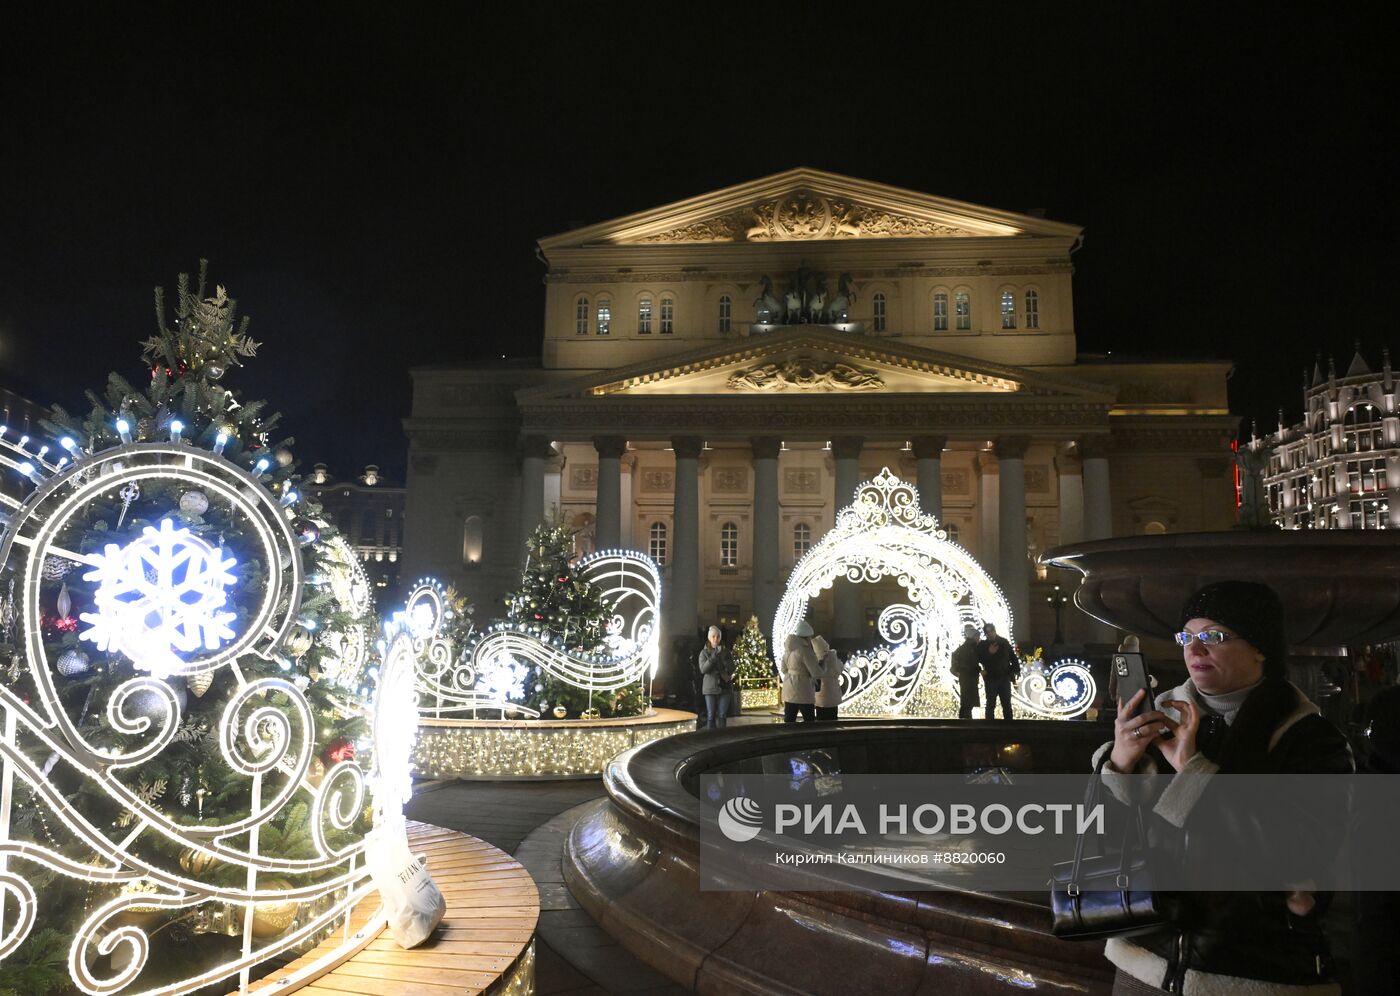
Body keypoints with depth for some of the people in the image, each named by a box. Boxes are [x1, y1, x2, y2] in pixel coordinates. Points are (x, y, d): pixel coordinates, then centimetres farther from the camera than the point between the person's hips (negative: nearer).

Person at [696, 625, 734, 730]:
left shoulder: (726, 652, 7)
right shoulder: (704, 652, 2)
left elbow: (731, 669, 0)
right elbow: (703, 669, -11)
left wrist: (723, 657, -14)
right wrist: (713, 656, -19)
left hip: (724, 687, 2)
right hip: (710, 687, -2)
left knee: (722, 715, 3)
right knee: (711, 715, -3)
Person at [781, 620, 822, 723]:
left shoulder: (788, 648, 8)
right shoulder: (805, 650, -17)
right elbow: (816, 673, -17)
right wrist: (823, 663, 1)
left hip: (789, 690, 8)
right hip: (802, 691, -8)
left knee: (789, 721, 8)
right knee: (809, 722, 3)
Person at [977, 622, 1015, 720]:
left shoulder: (1004, 642, 3)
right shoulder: (982, 645, -3)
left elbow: (1012, 658, 8)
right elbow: (980, 660, -10)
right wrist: (989, 653, -24)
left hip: (1004, 677, 2)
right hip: (991, 678, -2)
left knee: (1007, 704, 7)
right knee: (991, 704, 0)